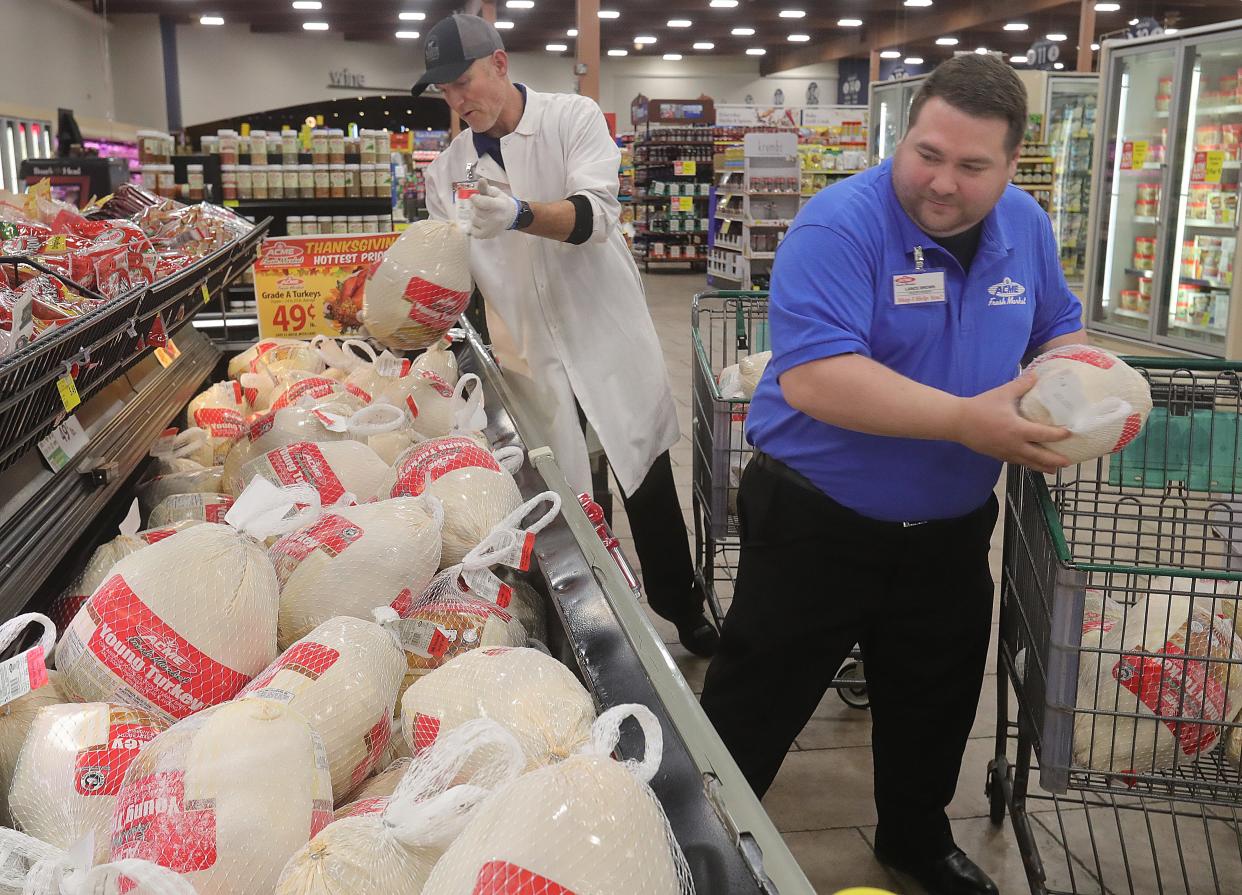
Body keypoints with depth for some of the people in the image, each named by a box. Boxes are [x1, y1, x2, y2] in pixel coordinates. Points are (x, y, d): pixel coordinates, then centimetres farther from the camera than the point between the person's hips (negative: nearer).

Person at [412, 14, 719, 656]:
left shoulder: (574, 118, -5)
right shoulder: (449, 169, 5)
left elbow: (596, 213, -21)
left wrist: (519, 214, -39)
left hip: (607, 339, -2)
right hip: (529, 357, 3)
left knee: (648, 488, 8)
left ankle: (685, 615, 27)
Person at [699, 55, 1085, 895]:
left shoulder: (1025, 228, -1)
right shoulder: (840, 226, -23)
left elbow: (1059, 331, 13)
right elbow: (812, 380, -34)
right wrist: (966, 421, -35)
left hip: (952, 532, 6)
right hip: (817, 527, -6)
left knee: (934, 710, 25)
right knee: (751, 716, 9)